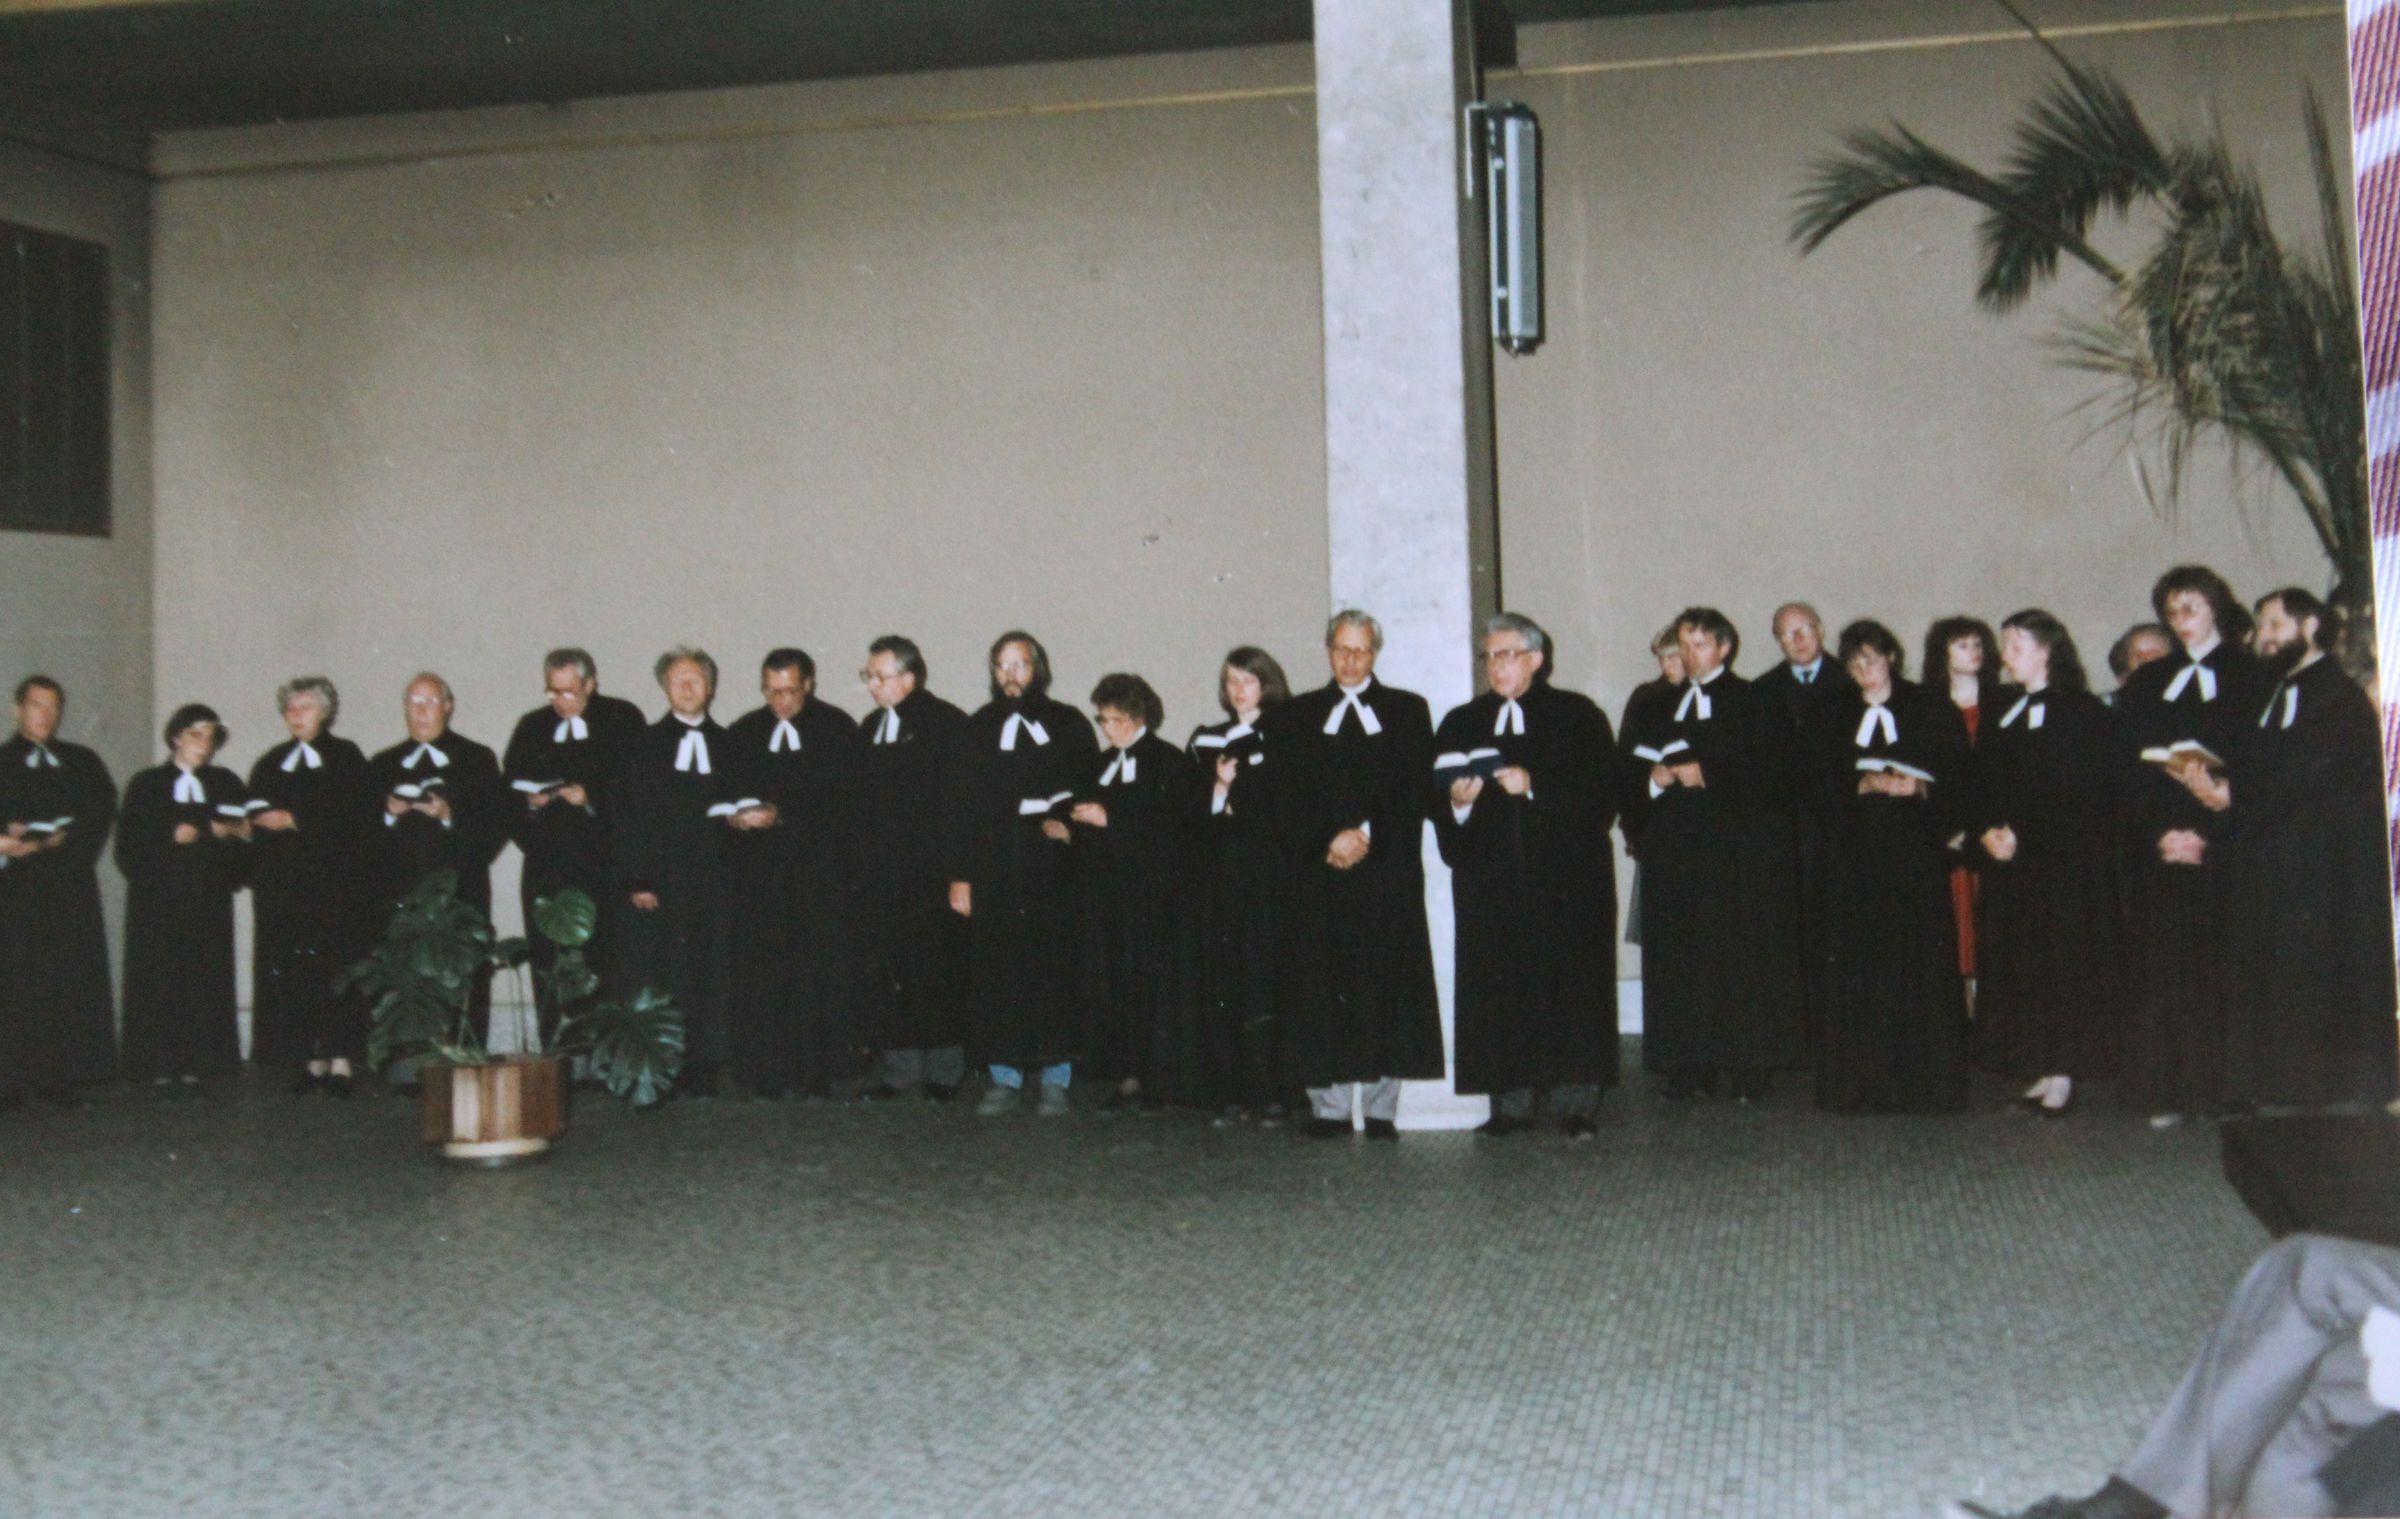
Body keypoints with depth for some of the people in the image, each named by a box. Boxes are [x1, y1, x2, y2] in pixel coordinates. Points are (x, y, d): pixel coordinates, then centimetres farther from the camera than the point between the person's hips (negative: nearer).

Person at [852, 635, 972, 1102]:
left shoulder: (947, 724, -6)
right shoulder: (872, 727, 15)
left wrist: (960, 871, -13)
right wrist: (861, 861, 9)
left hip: (931, 872, -6)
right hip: (880, 873, 6)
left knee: (936, 971, -1)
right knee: (883, 971, 4)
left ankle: (944, 1070, 8)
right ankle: (901, 1068, 12)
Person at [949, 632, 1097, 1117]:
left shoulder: (1068, 726, 9)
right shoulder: (979, 729, 12)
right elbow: (961, 805, 9)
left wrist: (1058, 819, -10)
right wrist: (960, 874, 2)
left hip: (1052, 875, -1)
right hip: (992, 872, 1)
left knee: (1054, 972, -3)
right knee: (996, 975, -1)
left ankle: (1055, 1080, 5)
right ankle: (1005, 1077, 8)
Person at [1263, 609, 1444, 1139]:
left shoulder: (1407, 712, 14)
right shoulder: (1292, 718, 15)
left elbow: (1412, 790, 4)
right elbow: (1286, 797, 6)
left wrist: (1365, 835, -8)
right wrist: (1329, 840, -8)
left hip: (1386, 872, -1)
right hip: (1315, 874, 1)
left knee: (1383, 987, -5)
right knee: (1321, 990, -4)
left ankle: (1381, 1108, -2)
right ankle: (1328, 1106, -1)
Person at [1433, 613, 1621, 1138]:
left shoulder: (1578, 717, 7)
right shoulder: (1460, 725, 16)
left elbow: (1600, 793, -5)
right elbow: (1436, 804, 11)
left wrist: (1534, 786, -15)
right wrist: (1457, 802, -12)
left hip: (1566, 876, -2)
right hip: (1489, 879, 2)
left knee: (1571, 984, -4)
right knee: (1499, 988, -2)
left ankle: (1574, 1101, 1)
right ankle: (1510, 1102, 2)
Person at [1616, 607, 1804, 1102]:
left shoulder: (1754, 704, 3)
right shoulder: (1661, 706, 17)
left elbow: (1772, 772, -8)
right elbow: (1631, 764, 14)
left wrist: (1708, 774, -14)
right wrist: (1655, 778, -7)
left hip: (1743, 851, -4)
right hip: (1677, 850, 4)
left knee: (1744, 957, -5)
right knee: (1683, 958, 0)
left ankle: (1751, 1068, -1)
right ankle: (1691, 1067, 3)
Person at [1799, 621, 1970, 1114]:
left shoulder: (1932, 710, 10)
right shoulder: (1828, 718, 15)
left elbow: (1958, 776, 4)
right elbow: (1818, 786, 5)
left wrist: (1918, 787, -14)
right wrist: (1867, 785, -11)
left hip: (1918, 856, -1)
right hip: (1854, 860, 1)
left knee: (1922, 969, -5)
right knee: (1859, 972, -4)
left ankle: (1923, 1084, 0)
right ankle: (1861, 1085, -1)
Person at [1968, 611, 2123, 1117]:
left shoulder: (2083, 712, -4)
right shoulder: (2003, 713, 16)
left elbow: (2080, 794, -11)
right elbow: (1984, 787, 14)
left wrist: (2024, 837, -16)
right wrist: (1986, 833, -5)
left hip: (2066, 863, -6)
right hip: (2010, 865, 6)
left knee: (2063, 960, -5)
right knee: (2018, 966, 4)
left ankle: (2063, 1072, -1)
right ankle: (2043, 1072, 9)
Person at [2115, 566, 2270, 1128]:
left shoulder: (2248, 676, 5)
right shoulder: (2147, 682, 16)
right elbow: (2131, 762, 7)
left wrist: (2204, 832, -14)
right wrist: (2163, 832, -8)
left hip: (2222, 844, -3)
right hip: (2159, 847, 3)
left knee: (2218, 964, -6)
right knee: (2163, 966, -3)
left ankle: (2225, 1085, -2)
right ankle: (2170, 1090, -2)